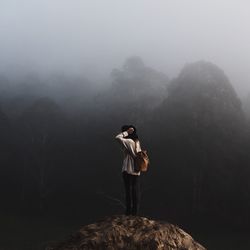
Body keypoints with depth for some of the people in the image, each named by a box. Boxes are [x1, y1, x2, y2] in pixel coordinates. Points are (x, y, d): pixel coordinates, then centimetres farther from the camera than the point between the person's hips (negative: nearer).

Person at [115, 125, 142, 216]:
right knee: (135, 191, 10)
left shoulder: (129, 142, -15)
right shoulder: (137, 142, 9)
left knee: (129, 191, 0)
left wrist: (127, 132, -16)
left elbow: (118, 137, -28)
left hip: (128, 170, -7)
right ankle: (135, 211, 15)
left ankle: (128, 211, 5)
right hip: (136, 170, 7)